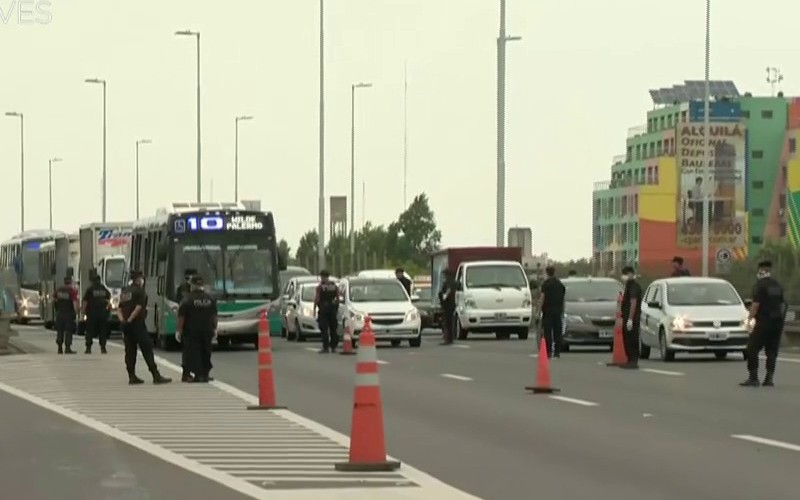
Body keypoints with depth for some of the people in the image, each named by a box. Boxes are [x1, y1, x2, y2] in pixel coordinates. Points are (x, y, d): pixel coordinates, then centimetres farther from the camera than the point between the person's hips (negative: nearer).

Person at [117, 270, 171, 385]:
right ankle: (156, 376, -9)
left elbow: (119, 309, 11)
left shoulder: (125, 292, 15)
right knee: (147, 349, -6)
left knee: (130, 351, 10)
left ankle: (132, 376, 9)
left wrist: (122, 320, -2)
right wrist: (130, 319, -15)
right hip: (137, 324, -7)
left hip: (126, 325, 7)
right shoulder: (140, 291, -7)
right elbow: (139, 307, -18)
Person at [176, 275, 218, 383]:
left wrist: (178, 330, -6)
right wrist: (214, 328, 18)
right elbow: (214, 315, 9)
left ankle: (198, 375, -5)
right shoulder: (210, 298, 3)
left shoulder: (188, 298, -11)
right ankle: (205, 374, 15)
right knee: (205, 353, 13)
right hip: (207, 330, 4)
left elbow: (181, 316, -11)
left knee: (193, 353, 0)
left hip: (192, 331, -4)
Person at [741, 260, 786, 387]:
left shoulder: (760, 284, -10)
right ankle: (769, 378, 5)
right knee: (772, 351, 10)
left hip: (764, 321, -7)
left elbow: (756, 304, -15)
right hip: (777, 322, 7)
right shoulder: (777, 285, 13)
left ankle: (753, 378, -8)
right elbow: (782, 304, 18)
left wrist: (750, 319, -8)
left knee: (752, 350, -3)